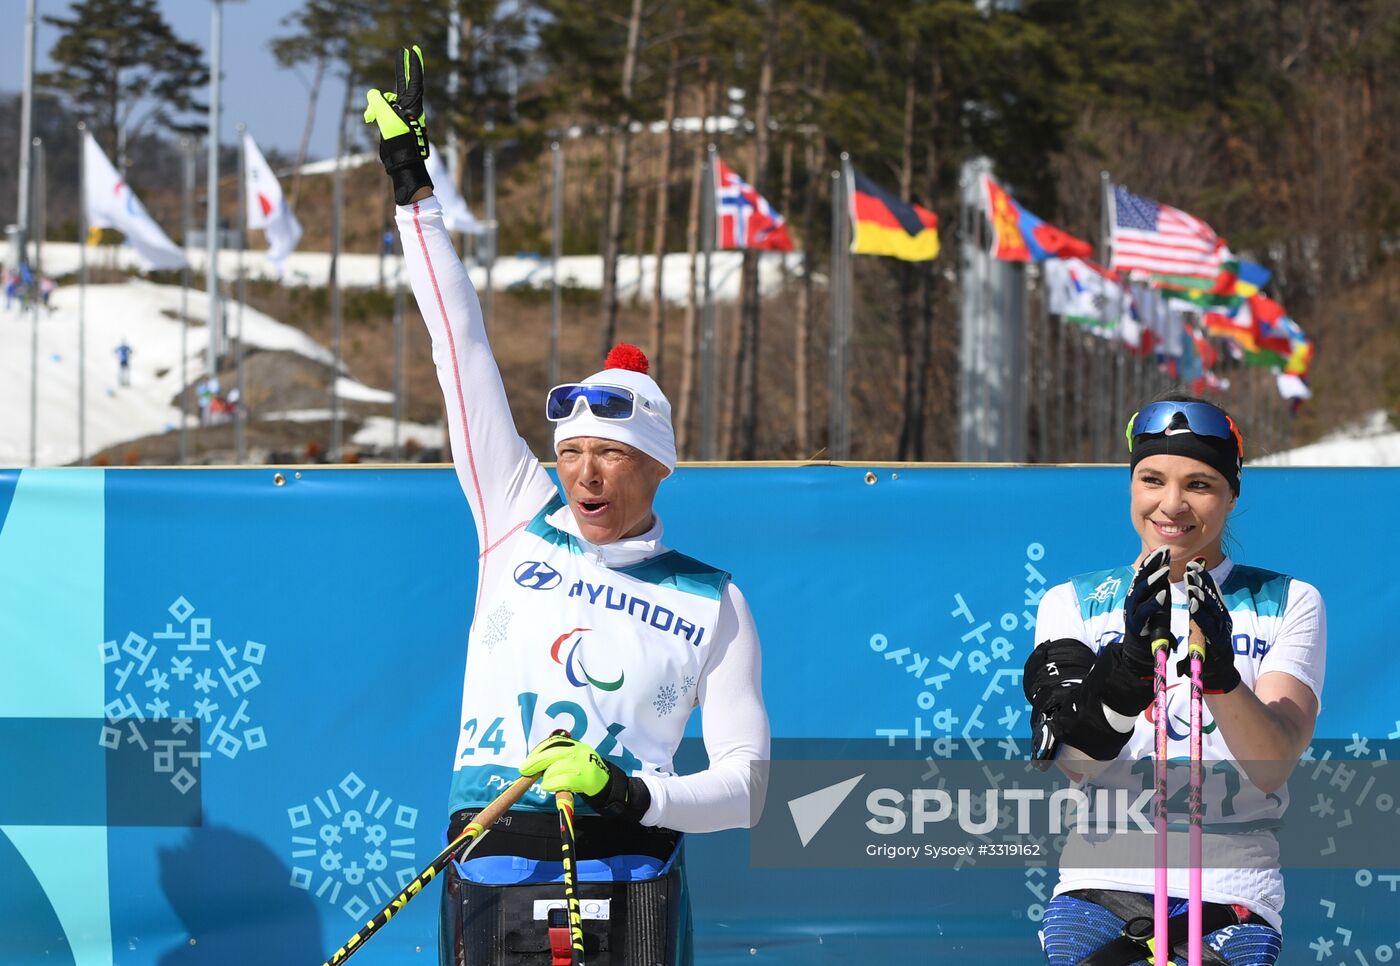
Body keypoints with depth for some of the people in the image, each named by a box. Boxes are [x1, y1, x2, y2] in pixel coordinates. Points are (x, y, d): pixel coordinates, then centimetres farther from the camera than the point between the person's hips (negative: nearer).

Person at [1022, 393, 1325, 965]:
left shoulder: (1289, 603, 9)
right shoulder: (1071, 604, 12)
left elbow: (1272, 766, -8)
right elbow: (1074, 763, -6)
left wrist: (1220, 671, -27)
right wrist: (1132, 660, -25)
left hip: (1233, 890, -1)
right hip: (1102, 880, 1)